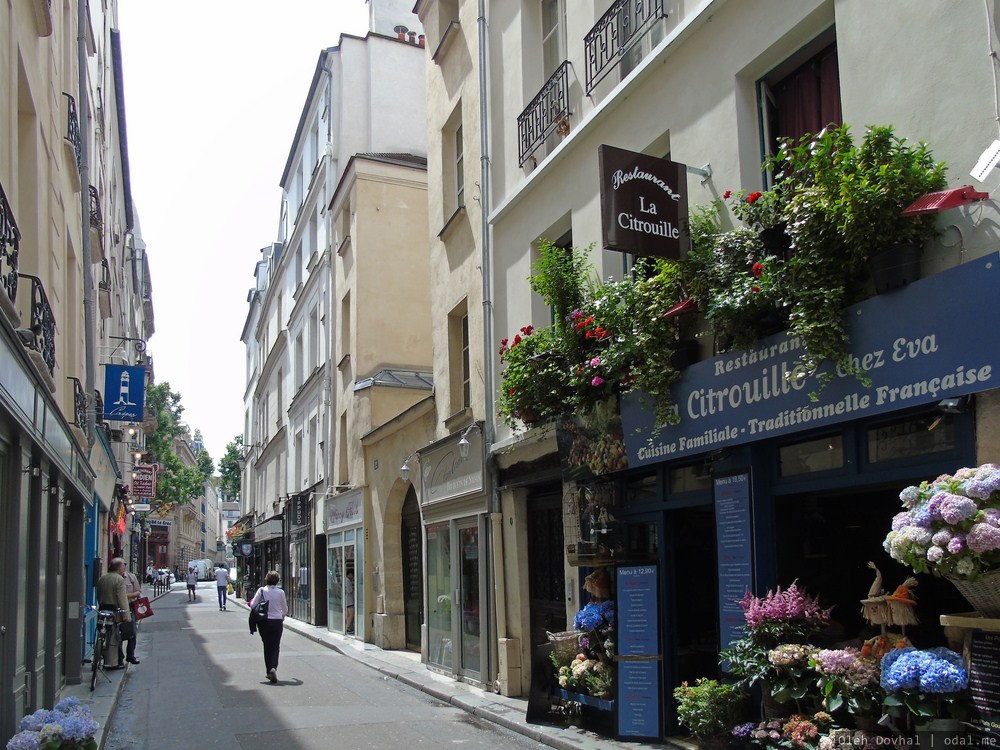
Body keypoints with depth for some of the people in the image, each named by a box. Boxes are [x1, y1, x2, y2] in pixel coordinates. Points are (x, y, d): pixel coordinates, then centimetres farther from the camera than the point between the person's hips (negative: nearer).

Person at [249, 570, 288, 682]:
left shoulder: (261, 590, -6)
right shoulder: (280, 592, -5)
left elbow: (253, 605, -7)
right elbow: (285, 610, 5)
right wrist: (282, 616, 27)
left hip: (264, 621, 1)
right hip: (277, 621, -1)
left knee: (267, 646, 14)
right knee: (275, 646, 6)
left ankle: (269, 671, 15)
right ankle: (273, 668, -16)